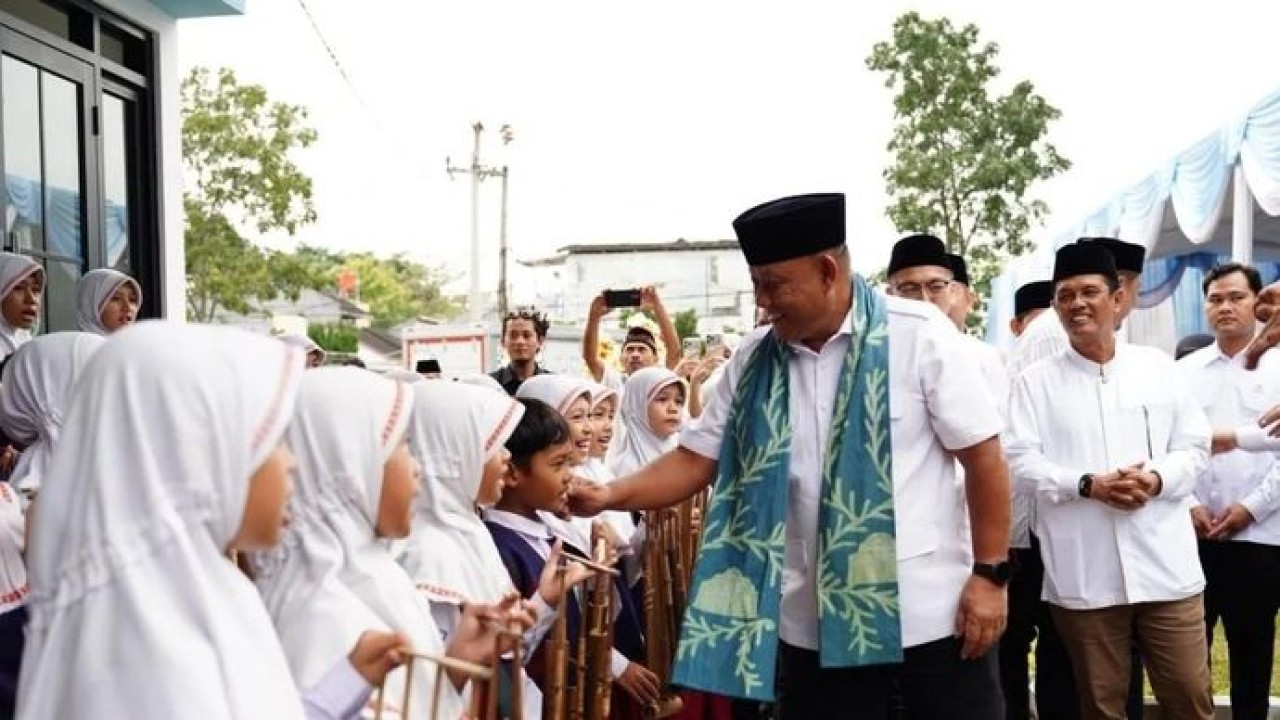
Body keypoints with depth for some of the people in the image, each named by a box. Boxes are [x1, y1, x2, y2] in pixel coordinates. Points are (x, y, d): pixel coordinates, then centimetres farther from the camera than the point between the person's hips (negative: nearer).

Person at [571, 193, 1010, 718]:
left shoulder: (919, 334, -9)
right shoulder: (754, 359, 1)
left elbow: (983, 456, -6)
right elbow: (696, 459, 3)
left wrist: (990, 575, -8)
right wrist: (610, 496, -11)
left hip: (929, 611, -2)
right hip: (814, 623, 3)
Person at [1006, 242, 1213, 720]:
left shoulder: (1157, 366, 9)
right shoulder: (1036, 380, 3)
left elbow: (1195, 447, 8)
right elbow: (1020, 461, -4)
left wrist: (1156, 479, -12)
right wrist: (1088, 484, -18)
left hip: (1165, 566, 1)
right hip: (1083, 573, -1)